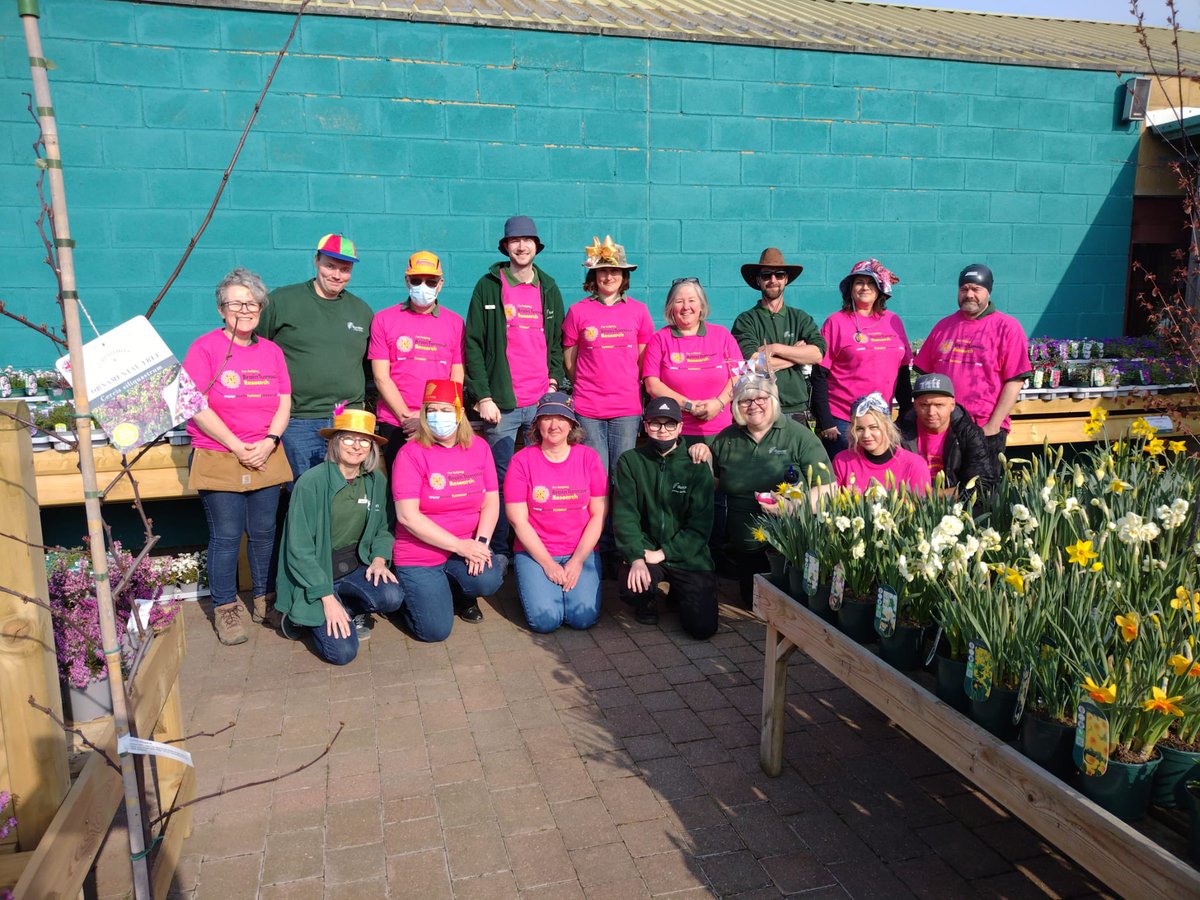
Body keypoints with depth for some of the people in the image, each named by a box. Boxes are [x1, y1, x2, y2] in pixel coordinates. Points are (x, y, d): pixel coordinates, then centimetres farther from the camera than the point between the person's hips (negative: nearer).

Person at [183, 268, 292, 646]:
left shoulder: (271, 351, 10)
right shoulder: (205, 348, -5)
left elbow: (284, 403, 8)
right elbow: (196, 407, -11)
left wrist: (269, 441, -8)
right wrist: (238, 447, -13)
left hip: (266, 459, 4)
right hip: (219, 459, -4)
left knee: (264, 532, 10)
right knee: (226, 536, 0)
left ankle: (264, 600, 25)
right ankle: (225, 609, 15)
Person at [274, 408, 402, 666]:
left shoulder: (376, 481, -2)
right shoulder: (311, 482, -17)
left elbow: (382, 529, 12)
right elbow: (299, 550, -16)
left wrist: (379, 559, -9)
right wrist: (328, 598, -19)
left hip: (355, 566, 4)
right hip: (314, 572, -4)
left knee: (392, 597, -27)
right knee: (342, 651, -18)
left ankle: (351, 610, 7)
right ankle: (304, 616, 13)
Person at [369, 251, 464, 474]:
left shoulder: (455, 322, 9)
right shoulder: (383, 319, 7)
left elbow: (457, 379, 5)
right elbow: (381, 377, 1)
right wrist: (408, 418, -7)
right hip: (395, 425, 0)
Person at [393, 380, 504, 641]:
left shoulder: (479, 447, 3)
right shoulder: (412, 453, -11)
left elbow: (491, 503, 2)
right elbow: (407, 515, -17)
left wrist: (480, 542, -16)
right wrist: (460, 545, -19)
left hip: (466, 549, 3)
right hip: (420, 556, -3)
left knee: (489, 580, -28)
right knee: (435, 630, -13)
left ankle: (460, 595, 10)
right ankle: (414, 594, 22)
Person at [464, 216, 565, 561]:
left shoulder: (548, 288, 14)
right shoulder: (488, 286, 3)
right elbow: (474, 345, -1)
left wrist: (555, 380, 1)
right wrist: (483, 396, -8)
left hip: (543, 402, 3)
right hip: (501, 403, -3)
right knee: (501, 479, 0)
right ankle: (499, 551, 11)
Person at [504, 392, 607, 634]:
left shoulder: (588, 457, 1)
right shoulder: (522, 460, -3)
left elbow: (598, 515, 0)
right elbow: (518, 520, -5)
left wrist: (577, 561, -9)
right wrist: (548, 564, -11)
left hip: (581, 552, 1)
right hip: (535, 553, -1)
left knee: (584, 616, -18)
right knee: (544, 618, -19)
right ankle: (535, 585, 12)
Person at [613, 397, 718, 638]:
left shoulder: (696, 466, -1)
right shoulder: (630, 461, 0)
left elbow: (700, 524, -7)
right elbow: (624, 515, -7)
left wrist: (663, 553, -16)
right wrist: (636, 557, -21)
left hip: (688, 554, 1)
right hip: (644, 547, 0)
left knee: (703, 627, -11)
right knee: (633, 588, -33)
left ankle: (678, 593, 25)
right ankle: (647, 603, 8)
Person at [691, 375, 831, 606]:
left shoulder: (799, 435, -9)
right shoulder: (727, 439, 5)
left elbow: (827, 490, -13)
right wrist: (704, 461, -5)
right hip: (744, 550, 4)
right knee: (753, 601, 11)